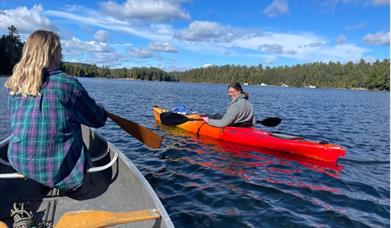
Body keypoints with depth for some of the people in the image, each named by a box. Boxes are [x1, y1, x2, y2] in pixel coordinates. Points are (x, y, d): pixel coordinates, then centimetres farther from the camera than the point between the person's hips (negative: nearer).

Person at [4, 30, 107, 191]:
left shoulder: (15, 86, -2)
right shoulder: (68, 84, -18)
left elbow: (19, 122, 14)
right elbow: (98, 120, -8)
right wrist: (102, 111, 16)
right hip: (58, 170, -5)